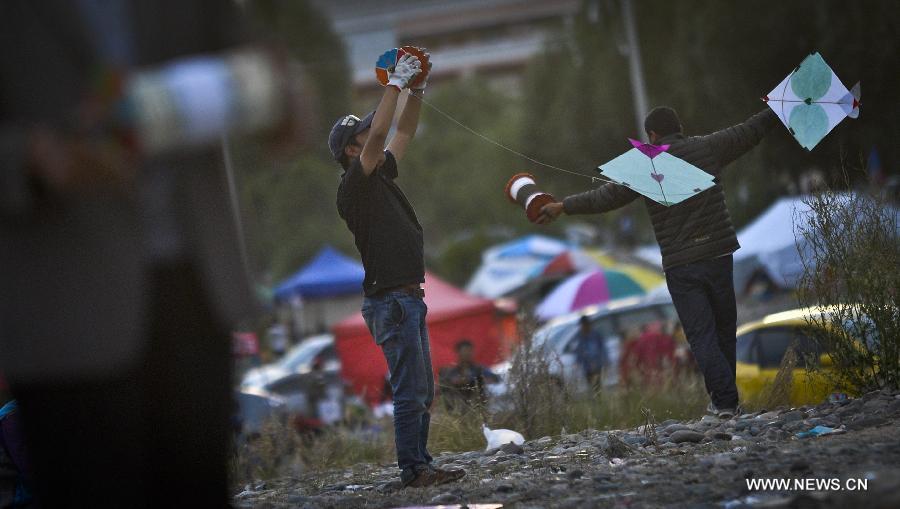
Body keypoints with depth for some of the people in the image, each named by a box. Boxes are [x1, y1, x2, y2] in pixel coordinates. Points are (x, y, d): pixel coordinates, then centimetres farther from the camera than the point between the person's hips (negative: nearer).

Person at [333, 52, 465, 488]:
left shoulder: (380, 176, 16)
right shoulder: (355, 186, -10)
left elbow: (403, 132, 24)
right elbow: (380, 133, -21)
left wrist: (417, 90, 13)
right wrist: (396, 83, -15)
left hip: (409, 298, 10)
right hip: (392, 301, -10)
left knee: (422, 391, 11)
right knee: (410, 391, -10)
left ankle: (420, 464, 15)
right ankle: (413, 469, -7)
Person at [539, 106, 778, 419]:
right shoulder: (708, 148, 4)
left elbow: (608, 196, -5)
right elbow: (749, 132, 15)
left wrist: (563, 207, 2)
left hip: (679, 267, -2)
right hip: (718, 256, 2)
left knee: (701, 335, 0)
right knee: (725, 328, 13)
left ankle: (724, 399, -10)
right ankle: (726, 398, 16)